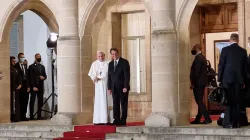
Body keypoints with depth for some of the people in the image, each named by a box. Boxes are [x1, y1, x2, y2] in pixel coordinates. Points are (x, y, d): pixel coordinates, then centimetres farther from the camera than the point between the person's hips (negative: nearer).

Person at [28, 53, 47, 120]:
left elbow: (45, 75, 20)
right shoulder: (31, 66, 0)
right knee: (32, 101, -4)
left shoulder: (42, 66, 17)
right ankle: (31, 116, -3)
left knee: (40, 101, 3)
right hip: (34, 86, -5)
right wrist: (33, 86, -13)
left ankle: (39, 115, 8)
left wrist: (43, 77, -5)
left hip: (41, 86, 5)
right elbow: (31, 77, -5)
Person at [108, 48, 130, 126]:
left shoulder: (124, 62, -3)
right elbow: (109, 77, 14)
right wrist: (109, 88, 7)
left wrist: (125, 87, -14)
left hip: (123, 88, -5)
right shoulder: (110, 64, 14)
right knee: (115, 105, 4)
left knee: (124, 105, -1)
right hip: (114, 88, 5)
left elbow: (127, 75, -8)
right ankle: (116, 120, 7)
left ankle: (123, 121, 3)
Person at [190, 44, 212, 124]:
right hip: (202, 82, 10)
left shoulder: (198, 58, -16)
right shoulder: (202, 57, 15)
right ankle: (197, 119, 19)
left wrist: (192, 83, -15)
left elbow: (196, 72, -21)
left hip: (198, 82, -10)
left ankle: (207, 119, -10)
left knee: (199, 101, -7)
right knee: (200, 101, 13)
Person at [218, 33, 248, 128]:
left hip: (228, 79, -3)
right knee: (237, 101, 7)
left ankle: (228, 123, -5)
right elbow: (245, 67, 9)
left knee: (228, 101, 0)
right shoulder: (243, 51, 6)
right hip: (239, 80, 3)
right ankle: (236, 123, 7)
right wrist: (244, 81, 14)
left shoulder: (225, 50, -4)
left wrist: (219, 79, 2)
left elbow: (221, 65, -4)